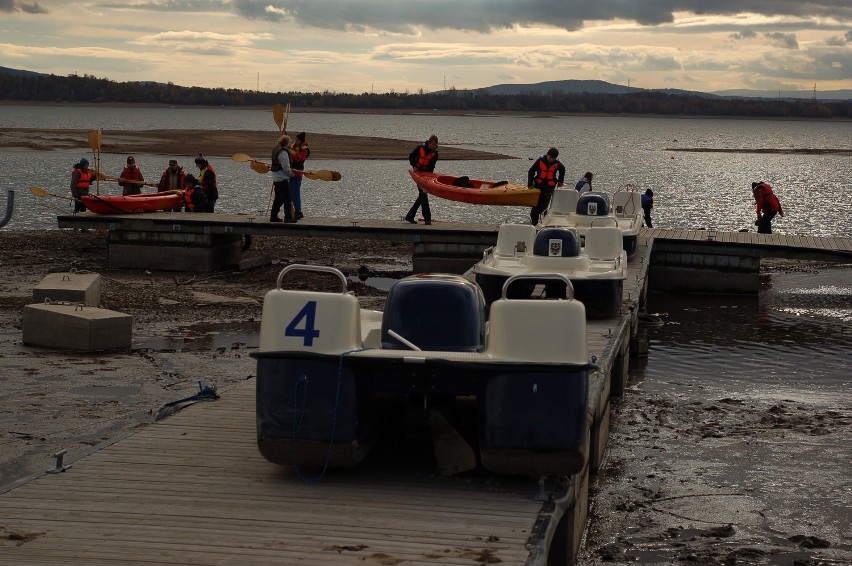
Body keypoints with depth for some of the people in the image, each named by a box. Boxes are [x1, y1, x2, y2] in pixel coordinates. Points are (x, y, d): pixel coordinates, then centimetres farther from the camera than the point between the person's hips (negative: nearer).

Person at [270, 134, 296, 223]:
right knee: (287, 198, -3)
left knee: (278, 198, 14)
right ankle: (288, 217, -1)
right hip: (282, 178, -9)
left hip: (276, 178, 9)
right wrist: (292, 174, -2)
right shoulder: (283, 153, -18)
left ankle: (273, 216, 17)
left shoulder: (276, 150, 11)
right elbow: (286, 168, -18)